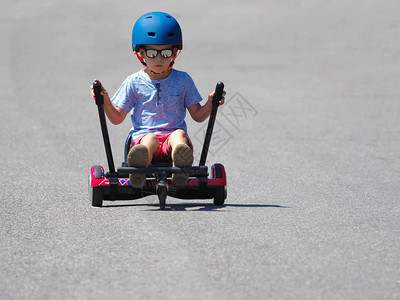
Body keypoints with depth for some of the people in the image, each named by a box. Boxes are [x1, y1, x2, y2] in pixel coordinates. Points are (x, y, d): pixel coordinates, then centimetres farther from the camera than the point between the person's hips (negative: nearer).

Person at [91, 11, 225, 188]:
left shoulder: (183, 81, 14)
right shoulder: (134, 83, 11)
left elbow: (197, 115, 16)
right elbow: (117, 118, 13)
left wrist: (210, 104, -4)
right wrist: (105, 100, -5)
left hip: (172, 136, 1)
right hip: (142, 138, -1)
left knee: (178, 134, -34)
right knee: (151, 138, -36)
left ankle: (181, 166, -70)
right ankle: (138, 172, -70)